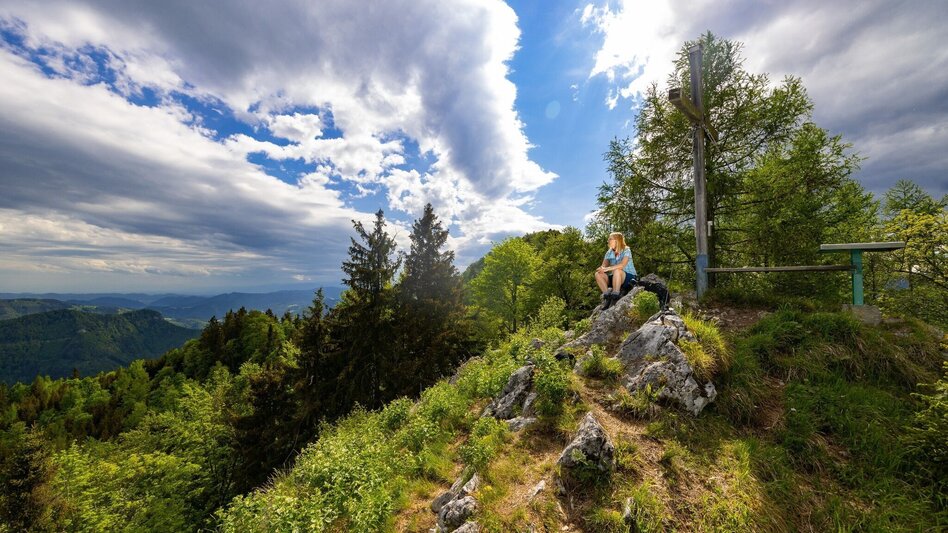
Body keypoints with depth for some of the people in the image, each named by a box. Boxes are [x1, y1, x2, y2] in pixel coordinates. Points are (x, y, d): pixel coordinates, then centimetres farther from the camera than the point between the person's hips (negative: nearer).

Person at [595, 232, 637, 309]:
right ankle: (607, 297, -20)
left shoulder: (626, 250, -9)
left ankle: (615, 297, -30)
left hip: (629, 278, -5)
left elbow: (622, 265, -26)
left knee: (616, 271, -37)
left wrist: (607, 268, -31)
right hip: (616, 278, 6)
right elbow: (603, 265, -1)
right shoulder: (609, 253, 8)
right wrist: (602, 268, -25)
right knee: (598, 274, -18)